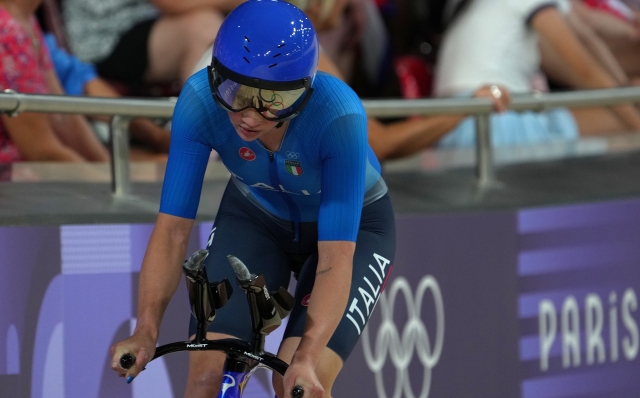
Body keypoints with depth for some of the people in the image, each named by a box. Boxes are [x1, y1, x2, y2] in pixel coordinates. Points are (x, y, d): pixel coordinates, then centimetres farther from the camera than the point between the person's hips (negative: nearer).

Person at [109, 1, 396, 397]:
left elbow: (335, 260, -37)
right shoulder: (200, 100, -31)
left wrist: (306, 358, -50)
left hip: (351, 225, -2)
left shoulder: (339, 116, -38)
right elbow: (173, 228, -27)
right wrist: (145, 332, -39)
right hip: (255, 215, 3)